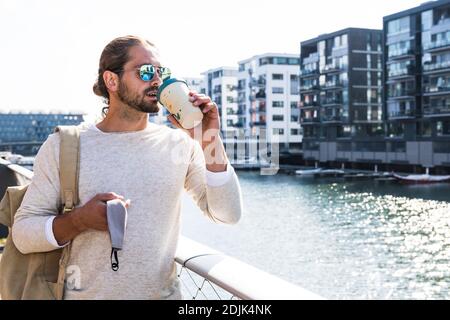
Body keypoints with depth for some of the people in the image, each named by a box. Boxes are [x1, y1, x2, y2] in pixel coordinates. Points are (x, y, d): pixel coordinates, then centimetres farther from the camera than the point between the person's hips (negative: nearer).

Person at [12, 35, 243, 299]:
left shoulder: (180, 144, -3)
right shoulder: (62, 146, -7)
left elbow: (228, 214, -9)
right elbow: (23, 234, -6)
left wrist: (210, 142, -20)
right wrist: (79, 220, -24)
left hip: (164, 293, 2)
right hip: (85, 293, -1)